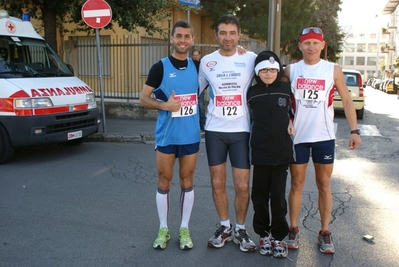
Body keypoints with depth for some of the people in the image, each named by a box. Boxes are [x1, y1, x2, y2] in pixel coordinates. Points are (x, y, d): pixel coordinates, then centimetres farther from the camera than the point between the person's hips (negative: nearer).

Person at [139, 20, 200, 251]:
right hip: (166, 136, -2)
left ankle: (184, 229, 22)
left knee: (187, 181, 9)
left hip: (191, 135, 2)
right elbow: (143, 98, -4)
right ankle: (164, 229, 22)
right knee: (164, 182, 7)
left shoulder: (197, 66, 5)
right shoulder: (160, 67, -4)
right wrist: (164, 105, -20)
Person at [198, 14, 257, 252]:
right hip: (214, 130, 2)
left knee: (243, 186, 0)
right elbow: (195, 90, 16)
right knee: (218, 183, 9)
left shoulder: (251, 59, -2)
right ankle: (225, 227, 29)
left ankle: (240, 229, 23)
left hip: (241, 131, -2)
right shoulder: (206, 62, 4)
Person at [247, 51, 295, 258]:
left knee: (278, 195, 3)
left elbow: (293, 108, 17)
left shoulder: (286, 89, 2)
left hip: (282, 151, 0)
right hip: (260, 151, 1)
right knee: (260, 195, 7)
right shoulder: (252, 93, 1)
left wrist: (291, 121, 3)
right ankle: (263, 234, 23)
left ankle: (278, 236, 17)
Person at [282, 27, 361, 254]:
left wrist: (354, 130, -3)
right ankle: (293, 229, 19)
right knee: (297, 184, 7)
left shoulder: (333, 70, 1)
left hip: (324, 137, 0)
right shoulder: (291, 70, 2)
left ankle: (325, 232, 19)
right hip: (297, 136, 0)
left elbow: (347, 101, 4)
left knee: (324, 185, 8)